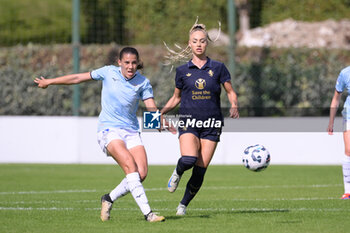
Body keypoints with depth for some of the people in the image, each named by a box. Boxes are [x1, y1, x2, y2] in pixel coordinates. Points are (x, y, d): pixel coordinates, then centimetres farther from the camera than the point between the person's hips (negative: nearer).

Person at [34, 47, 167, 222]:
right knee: (130, 165, -26)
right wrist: (49, 82, 18)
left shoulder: (143, 82, 3)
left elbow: (152, 109, -4)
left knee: (141, 173, -14)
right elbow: (79, 78, 10)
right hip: (108, 130, -3)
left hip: (131, 132, 3)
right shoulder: (109, 73, 0)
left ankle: (109, 199, 11)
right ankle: (147, 212, -31)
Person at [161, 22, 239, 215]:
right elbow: (176, 97, 17)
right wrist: (161, 112, 3)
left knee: (200, 171, -4)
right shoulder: (182, 71, 6)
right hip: (189, 123, 0)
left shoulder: (218, 68, 4)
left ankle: (184, 204, 15)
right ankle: (177, 173, 9)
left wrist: (234, 106, -11)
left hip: (212, 124, 0)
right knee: (188, 160, -26)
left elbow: (230, 92, 10)